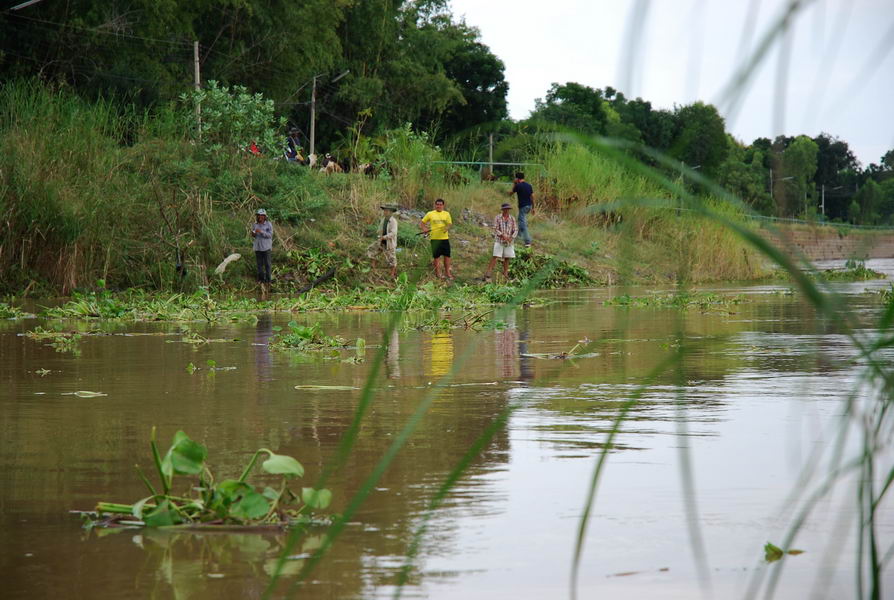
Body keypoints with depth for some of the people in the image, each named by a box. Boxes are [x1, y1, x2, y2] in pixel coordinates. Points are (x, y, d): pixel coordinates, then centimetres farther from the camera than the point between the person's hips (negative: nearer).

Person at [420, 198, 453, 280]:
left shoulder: (446, 214, 8)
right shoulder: (430, 214, 4)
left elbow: (449, 224, 3)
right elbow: (422, 223, 9)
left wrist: (447, 228, -20)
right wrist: (424, 229, -11)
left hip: (445, 238, 2)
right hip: (435, 238, -2)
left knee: (447, 255, 2)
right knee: (436, 256, 3)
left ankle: (447, 272, 14)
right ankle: (437, 272, 14)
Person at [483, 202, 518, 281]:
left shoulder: (512, 219, 3)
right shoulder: (497, 218, -4)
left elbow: (516, 230, 2)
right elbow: (496, 229, -9)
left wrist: (511, 238, -15)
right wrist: (503, 236, -21)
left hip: (509, 242, 3)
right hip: (499, 241, -3)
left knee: (507, 258, 5)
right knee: (495, 257, -9)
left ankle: (505, 275, 14)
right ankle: (487, 275, -10)